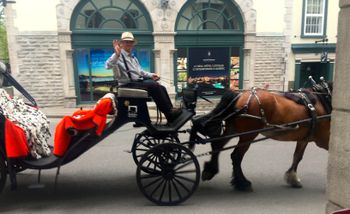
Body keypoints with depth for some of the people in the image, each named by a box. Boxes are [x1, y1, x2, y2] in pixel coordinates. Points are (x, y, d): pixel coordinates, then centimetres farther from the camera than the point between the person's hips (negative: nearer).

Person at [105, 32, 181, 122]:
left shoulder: (133, 57, 23)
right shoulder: (118, 56, -5)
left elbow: (140, 71, 28)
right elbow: (108, 66, -25)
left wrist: (151, 75, 10)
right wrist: (117, 54, -40)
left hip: (138, 82, 9)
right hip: (128, 85, -8)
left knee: (161, 87, -11)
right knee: (154, 86, -26)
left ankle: (170, 111, -13)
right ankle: (170, 113, -21)